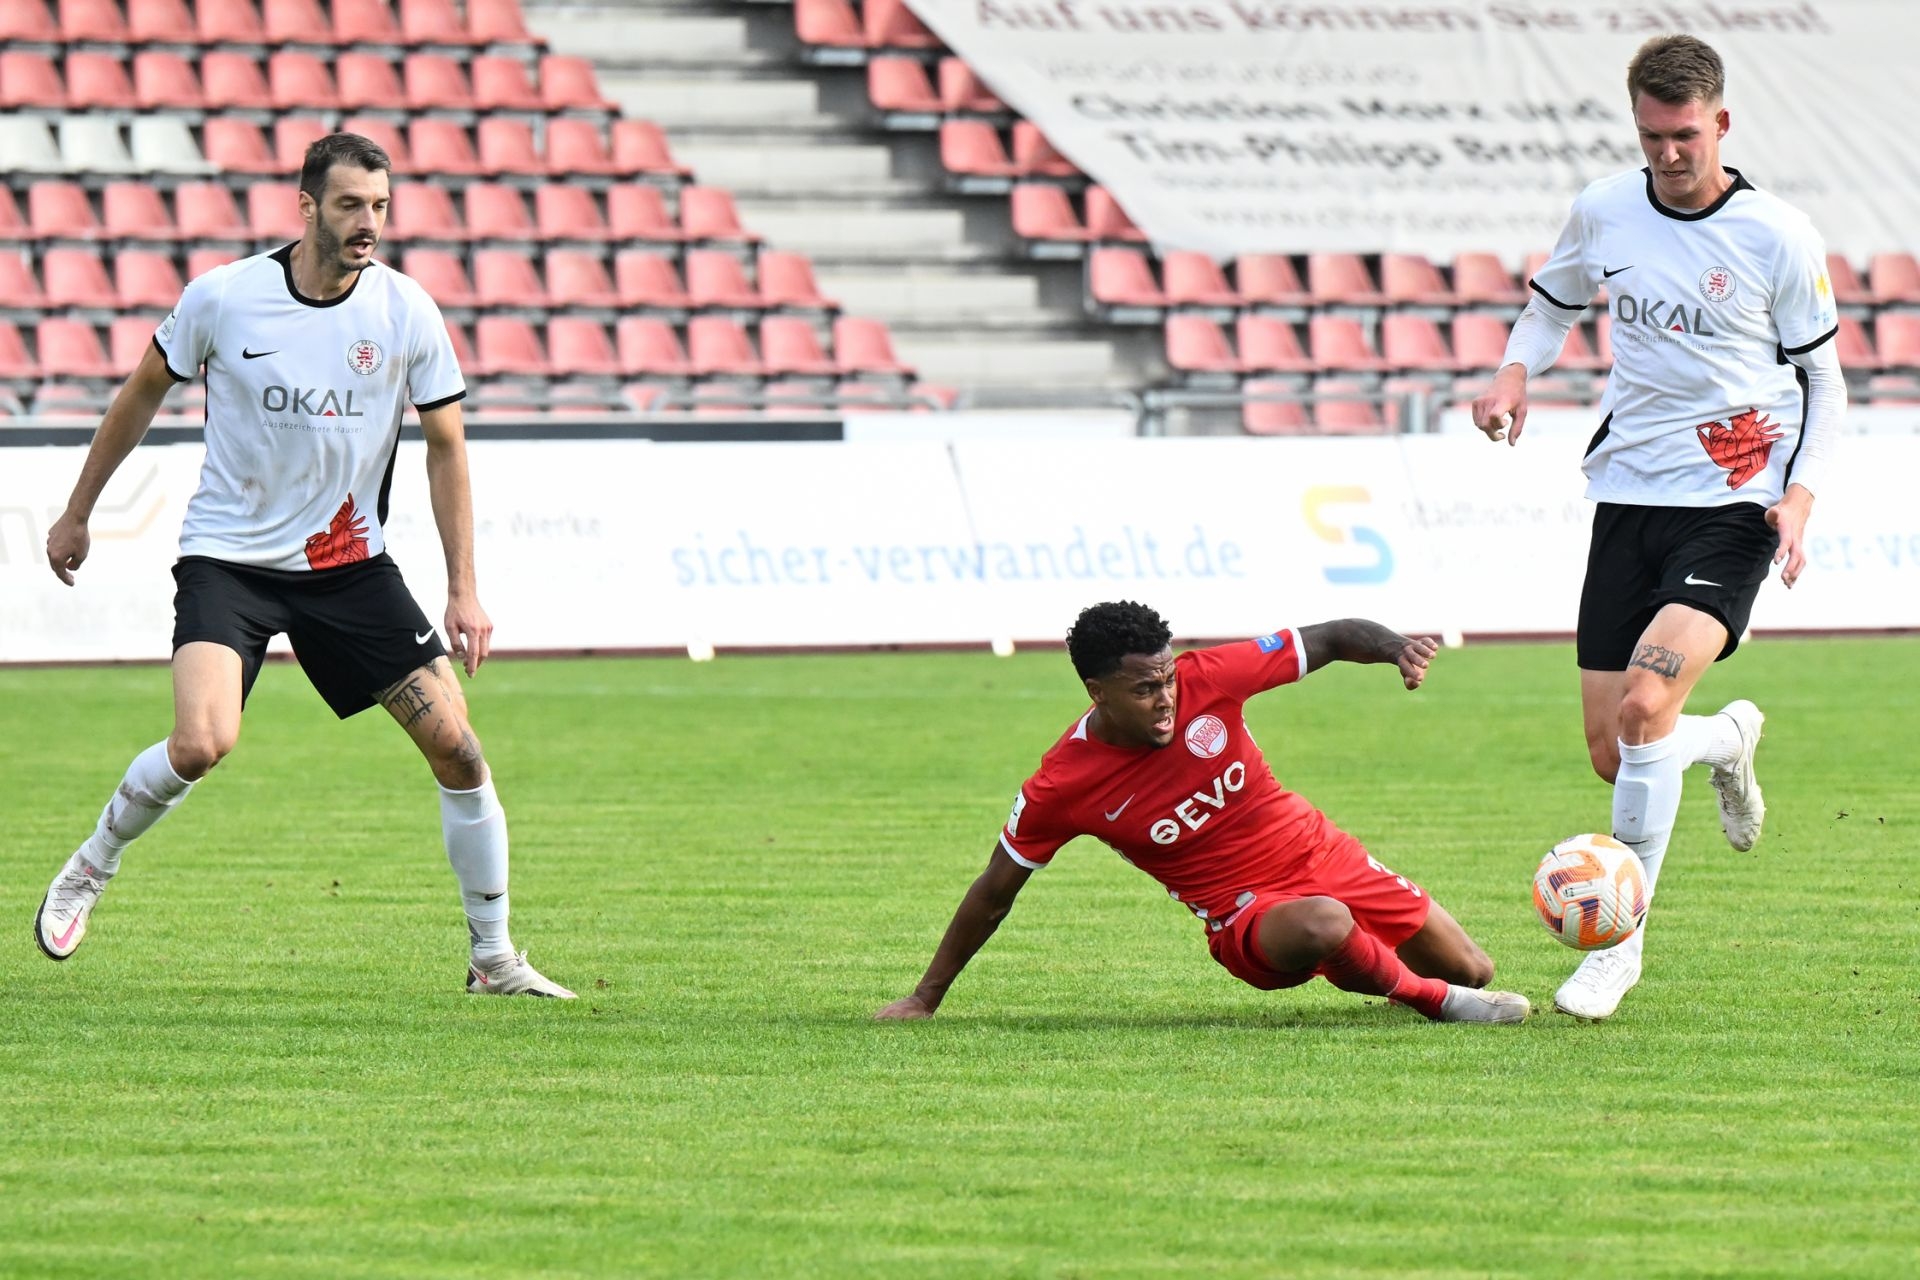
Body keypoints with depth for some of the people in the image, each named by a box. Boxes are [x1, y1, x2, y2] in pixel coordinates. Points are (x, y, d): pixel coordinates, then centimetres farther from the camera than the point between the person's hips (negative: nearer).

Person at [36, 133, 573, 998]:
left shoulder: (407, 313, -7)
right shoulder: (222, 297, -11)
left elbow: (445, 446, 3)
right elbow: (144, 392, 6)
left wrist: (464, 592, -1)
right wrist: (78, 515, 13)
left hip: (349, 562, 2)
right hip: (228, 558, -2)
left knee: (453, 740, -7)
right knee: (203, 743, -24)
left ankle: (494, 959, 8)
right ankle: (91, 866, 6)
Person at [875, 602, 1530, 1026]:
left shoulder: (1206, 680, -17)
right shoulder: (1061, 788, -20)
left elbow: (1332, 640, -8)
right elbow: (995, 893, -6)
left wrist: (1394, 646, -30)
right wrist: (924, 1000, -2)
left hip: (1322, 855, 4)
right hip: (1243, 914, -4)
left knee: (1471, 969, 8)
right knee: (1321, 925, -40)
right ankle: (1434, 999, -13)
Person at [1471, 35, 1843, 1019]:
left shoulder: (1779, 237, -7)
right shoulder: (1603, 212, 3)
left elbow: (1822, 381, 2)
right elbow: (1551, 304, 22)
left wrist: (1800, 496, -12)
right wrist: (1515, 371, 0)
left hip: (1734, 506, -4)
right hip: (1628, 498, 5)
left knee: (1644, 706, -24)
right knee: (1610, 754, 3)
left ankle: (1617, 941, -13)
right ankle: (1728, 741, 40)